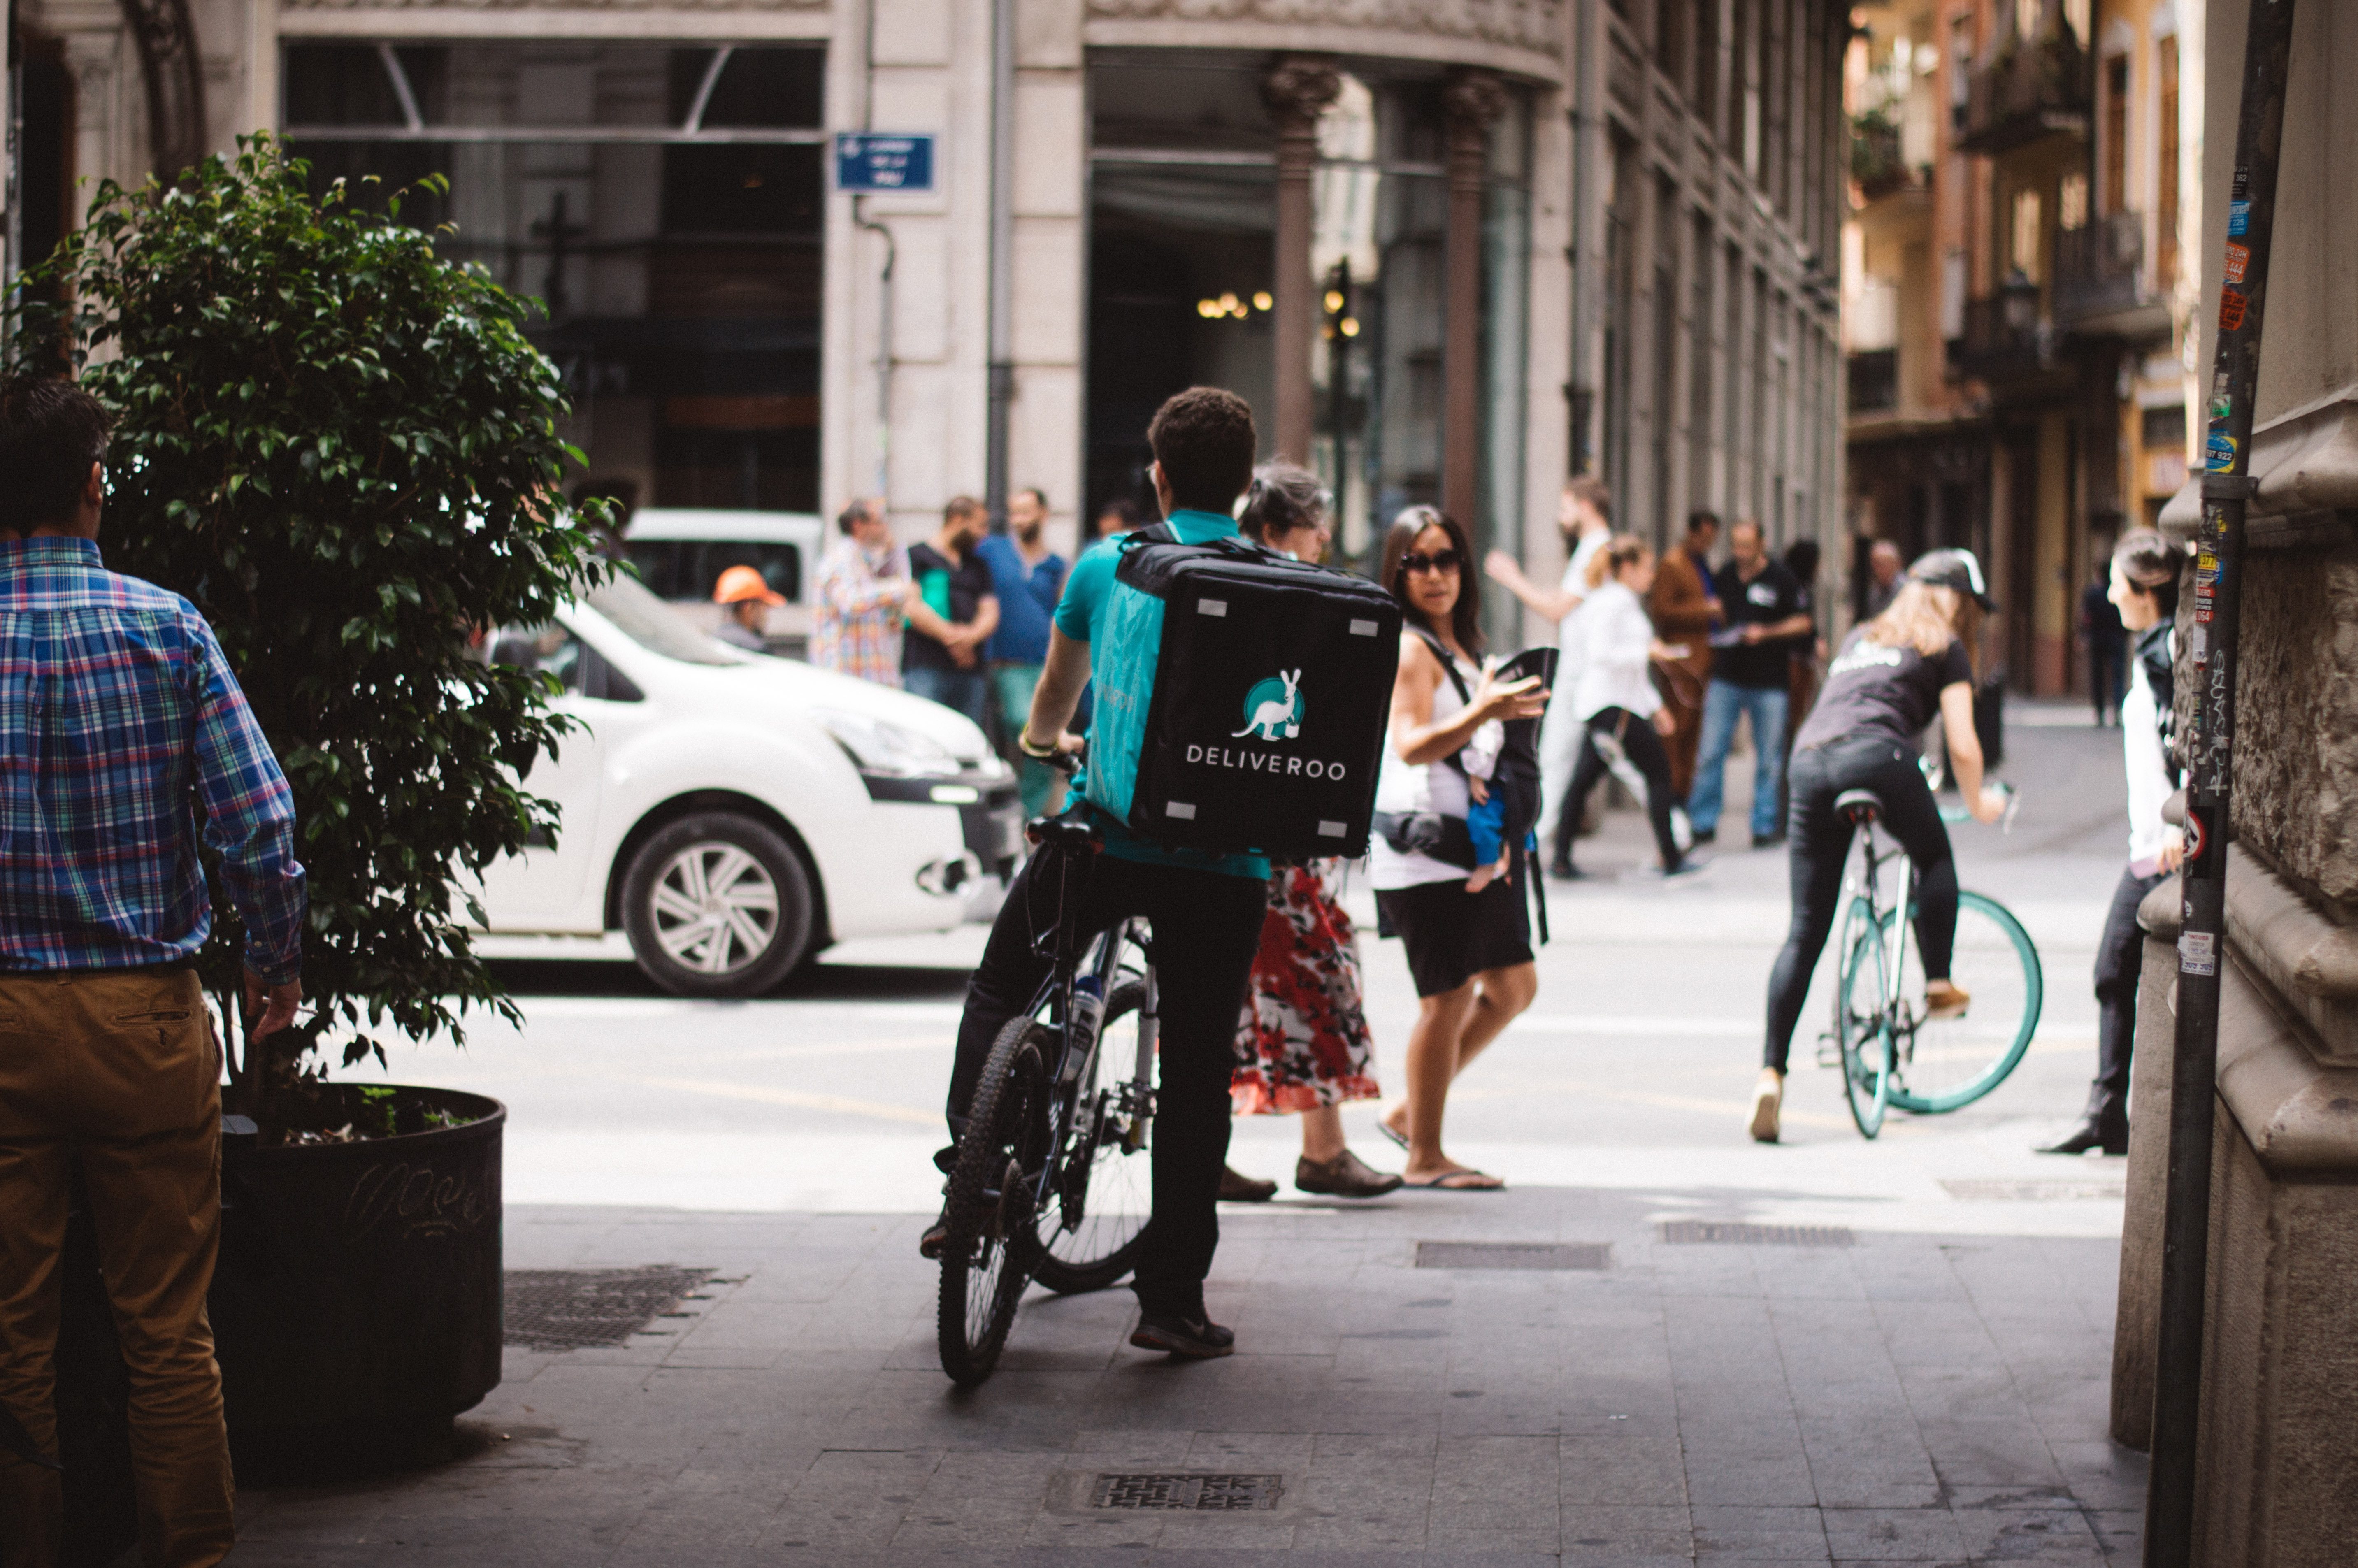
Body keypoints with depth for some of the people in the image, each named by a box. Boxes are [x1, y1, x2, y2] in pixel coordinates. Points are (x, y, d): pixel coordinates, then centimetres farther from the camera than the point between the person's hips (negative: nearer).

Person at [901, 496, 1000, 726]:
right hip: (925, 669, -6)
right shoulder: (917, 556, 4)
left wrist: (971, 635, -7)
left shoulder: (977, 566, 24)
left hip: (970, 670, 6)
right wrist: (950, 635, -11)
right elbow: (910, 607, -7)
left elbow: (990, 614, 15)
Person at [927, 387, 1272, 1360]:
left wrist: (1044, 740, 44)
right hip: (1228, 860, 0)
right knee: (1196, 1075, 7)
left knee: (1001, 983, 24)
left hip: (1108, 835, 0)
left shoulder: (1105, 568, 5)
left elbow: (1049, 711, 20)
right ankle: (1173, 1299, 7)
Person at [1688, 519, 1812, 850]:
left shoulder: (1781, 580, -4)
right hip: (1726, 678, 3)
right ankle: (1703, 823, 3)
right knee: (1710, 753, -4)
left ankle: (1765, 825, 13)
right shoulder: (1725, 575, 8)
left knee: (1769, 758, 3)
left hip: (1768, 682, -3)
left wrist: (1766, 633, -15)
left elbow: (1803, 623, -2)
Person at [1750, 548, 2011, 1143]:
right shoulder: (1945, 649, 18)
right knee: (1936, 859, 27)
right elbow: (1963, 746, 13)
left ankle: (1770, 1073, -6)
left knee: (1805, 930, 3)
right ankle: (1938, 986, 20)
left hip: (1807, 762, 5)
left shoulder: (1859, 639, 35)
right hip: (1875, 756, -5)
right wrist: (1977, 803, 31)